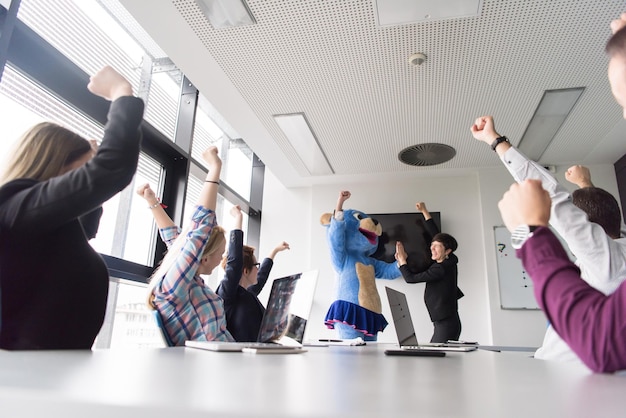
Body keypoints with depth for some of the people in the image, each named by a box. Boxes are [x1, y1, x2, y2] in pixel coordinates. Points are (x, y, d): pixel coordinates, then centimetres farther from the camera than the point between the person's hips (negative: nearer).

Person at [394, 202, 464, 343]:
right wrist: (425, 212, 18)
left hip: (446, 324, -9)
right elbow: (436, 235, 14)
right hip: (444, 322, 9)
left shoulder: (440, 269, -18)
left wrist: (402, 259, 0)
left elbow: (410, 278, -14)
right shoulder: (448, 262, 5)